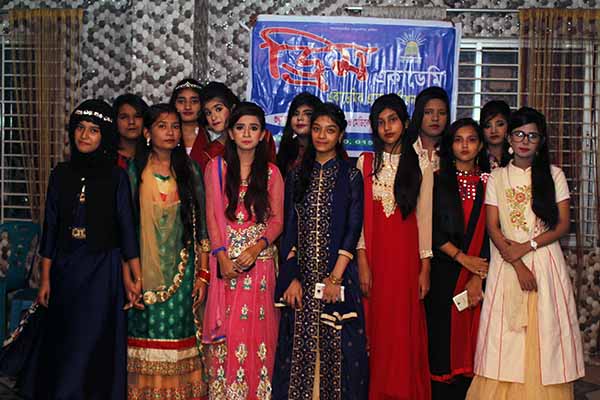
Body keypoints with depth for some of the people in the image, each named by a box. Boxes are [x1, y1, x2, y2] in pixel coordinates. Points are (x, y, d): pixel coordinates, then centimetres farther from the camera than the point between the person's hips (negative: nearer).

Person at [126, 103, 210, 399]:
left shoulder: (189, 172, 6)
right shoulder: (134, 172, 2)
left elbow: (200, 226, 5)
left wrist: (203, 274, 0)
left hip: (182, 270, 1)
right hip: (145, 271, -1)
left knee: (179, 337, 2)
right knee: (147, 334, 2)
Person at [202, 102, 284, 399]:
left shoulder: (271, 173, 6)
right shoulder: (216, 168, 5)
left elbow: (276, 220, 4)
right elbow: (212, 216, 2)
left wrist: (256, 248, -13)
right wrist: (222, 257, -9)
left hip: (259, 261, 0)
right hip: (226, 261, 0)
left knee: (257, 327, 2)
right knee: (226, 329, 1)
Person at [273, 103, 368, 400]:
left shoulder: (351, 176, 2)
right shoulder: (297, 175, 9)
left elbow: (353, 230, -4)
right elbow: (289, 229, 5)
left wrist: (335, 277, -12)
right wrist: (291, 277, -4)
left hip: (338, 274, -2)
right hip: (300, 275, 2)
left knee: (336, 345, 1)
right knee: (299, 346, 6)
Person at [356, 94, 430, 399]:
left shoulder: (419, 164, 5)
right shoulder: (365, 163, 6)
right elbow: (358, 216, 1)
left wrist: (425, 268, -2)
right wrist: (362, 262, -7)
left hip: (407, 255, 0)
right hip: (374, 254, 0)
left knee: (404, 329, 2)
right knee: (375, 329, 3)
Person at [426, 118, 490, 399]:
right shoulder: (437, 180, 5)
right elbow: (431, 230, -2)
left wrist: (478, 277, -9)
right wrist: (463, 258, -11)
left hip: (479, 272, 1)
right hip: (443, 272, -1)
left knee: (470, 339, 2)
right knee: (442, 338, -1)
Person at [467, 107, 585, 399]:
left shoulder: (554, 175, 6)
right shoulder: (497, 177, 6)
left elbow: (563, 224, 1)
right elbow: (493, 228, -1)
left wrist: (527, 246, -12)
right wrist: (517, 265, -11)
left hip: (546, 260, 0)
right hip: (507, 263, 0)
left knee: (545, 331, 1)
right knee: (506, 336, -1)